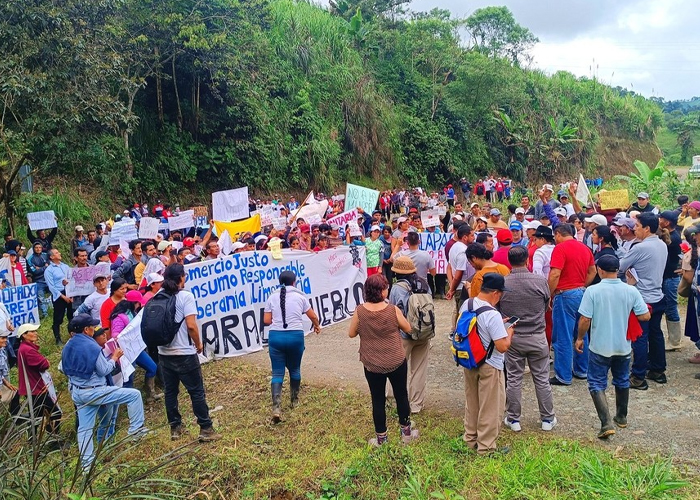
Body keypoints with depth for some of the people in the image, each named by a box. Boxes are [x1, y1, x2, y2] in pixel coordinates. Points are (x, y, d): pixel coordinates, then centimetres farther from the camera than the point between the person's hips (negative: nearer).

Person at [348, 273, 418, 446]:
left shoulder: (360, 311, -15)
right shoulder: (393, 310, -17)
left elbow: (351, 334, -3)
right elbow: (407, 328, -2)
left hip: (372, 365, 0)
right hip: (397, 362, 0)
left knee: (378, 400, 14)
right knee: (401, 395, 20)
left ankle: (381, 438, 26)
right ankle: (406, 431, 36)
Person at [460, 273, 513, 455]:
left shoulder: (466, 304, -4)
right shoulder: (493, 315, -27)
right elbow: (503, 346, -25)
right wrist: (509, 332, -6)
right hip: (489, 366, -7)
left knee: (472, 403, 22)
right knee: (490, 408, 10)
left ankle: (470, 438, 37)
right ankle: (486, 446, 21)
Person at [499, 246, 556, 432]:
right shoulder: (541, 281, -13)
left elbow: (496, 310, 0)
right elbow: (546, 306, 2)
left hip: (512, 338, 0)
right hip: (537, 337, 0)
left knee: (513, 379, 11)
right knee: (542, 379, 13)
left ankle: (513, 419, 21)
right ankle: (547, 419, 26)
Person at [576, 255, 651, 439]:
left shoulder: (592, 291, -17)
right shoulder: (631, 291, -8)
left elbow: (585, 320, -17)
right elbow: (645, 316, -6)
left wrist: (580, 338, 0)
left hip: (600, 347, -4)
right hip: (623, 346, 4)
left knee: (597, 384, 6)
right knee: (622, 381, 23)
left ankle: (606, 423, -8)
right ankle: (621, 417, 39)